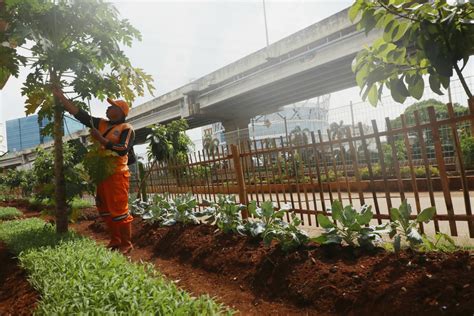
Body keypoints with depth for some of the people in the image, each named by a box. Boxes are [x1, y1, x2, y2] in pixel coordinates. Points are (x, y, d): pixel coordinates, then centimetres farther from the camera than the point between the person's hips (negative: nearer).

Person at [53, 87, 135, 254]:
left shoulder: (127, 129, -6)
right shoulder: (101, 123, 15)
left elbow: (122, 150, -20)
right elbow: (79, 114, 14)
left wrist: (100, 139, -19)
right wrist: (61, 97, 10)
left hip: (117, 174, -8)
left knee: (119, 211, -6)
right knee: (105, 210, 13)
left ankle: (126, 244, 4)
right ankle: (115, 241, 23)